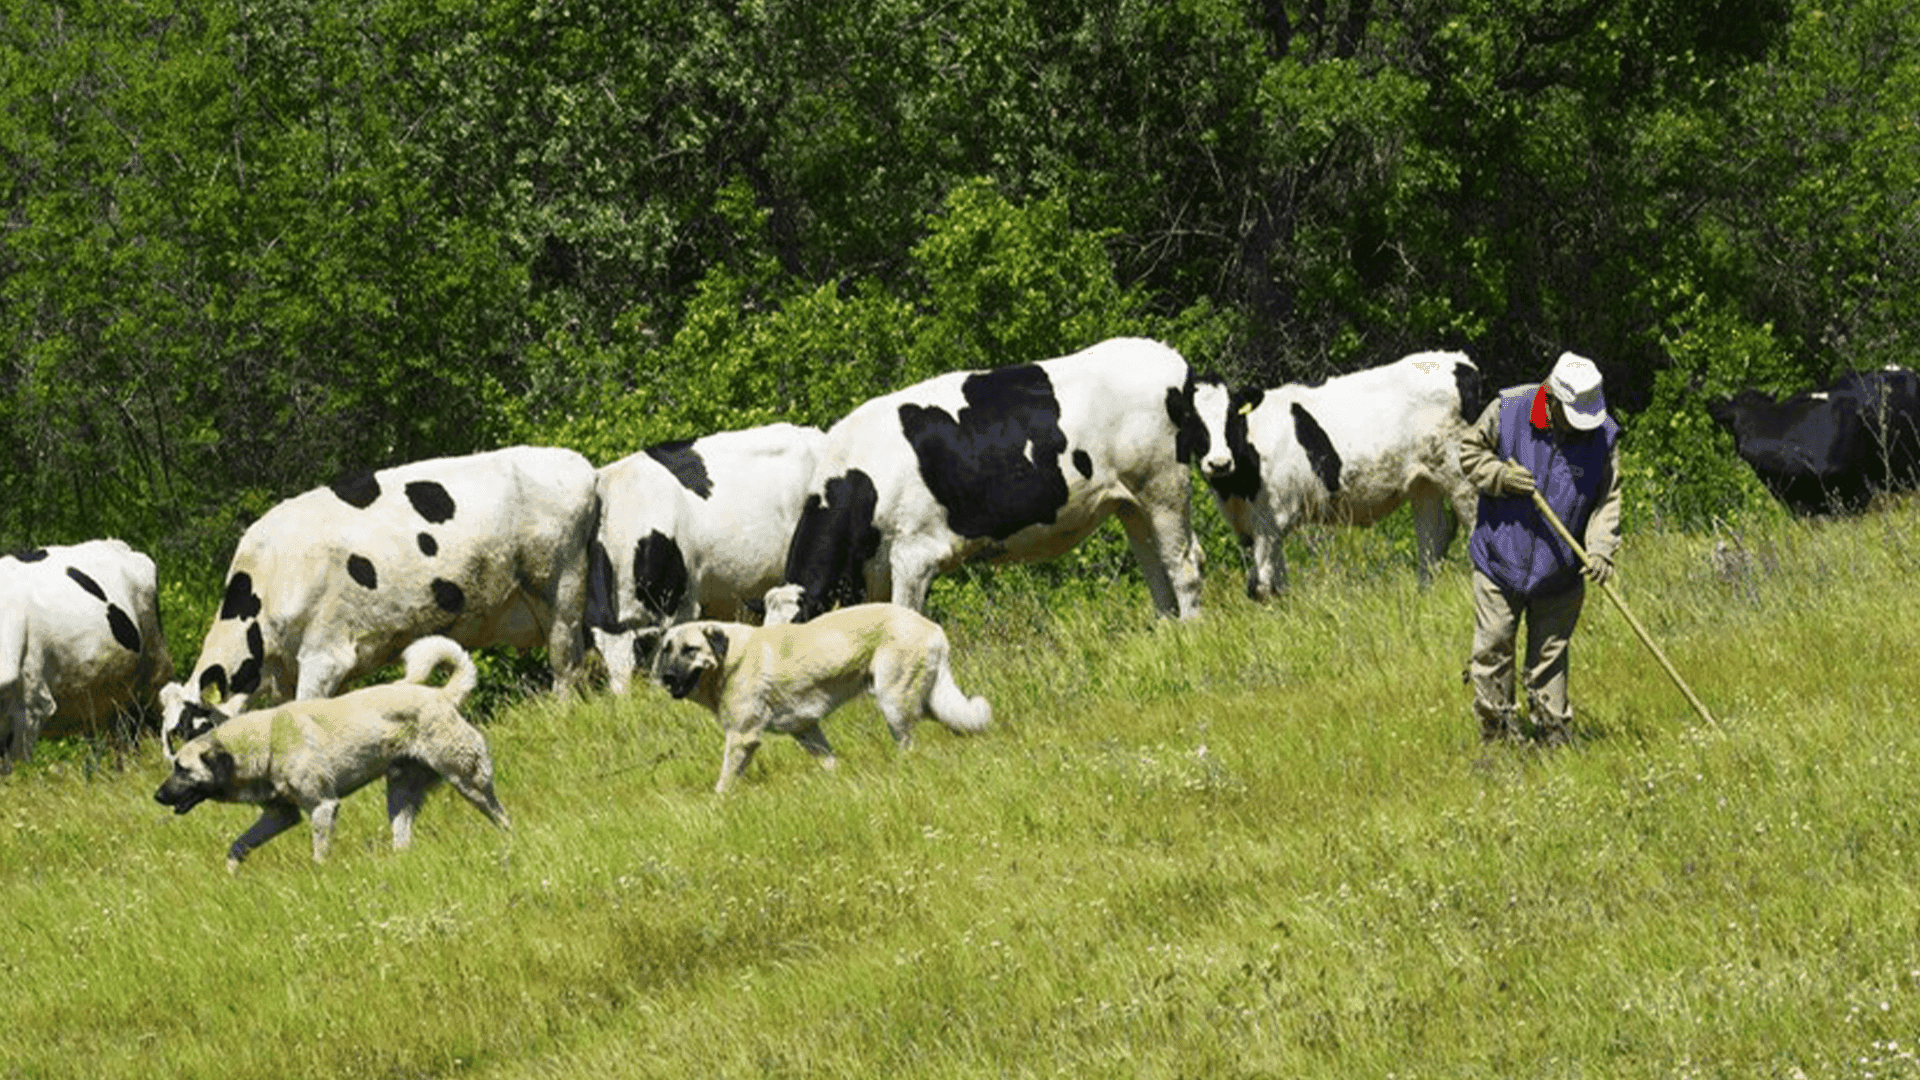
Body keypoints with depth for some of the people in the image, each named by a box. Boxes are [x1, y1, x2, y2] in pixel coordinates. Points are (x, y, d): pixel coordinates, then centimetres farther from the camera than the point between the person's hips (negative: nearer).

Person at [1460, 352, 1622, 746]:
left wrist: (1601, 549, -21)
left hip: (1559, 571, 0)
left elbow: (1607, 501, -6)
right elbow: (1470, 450, 1)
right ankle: (1497, 730, 17)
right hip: (1500, 561, 0)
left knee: (1550, 655, 8)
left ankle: (1553, 733, 18)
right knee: (1493, 648, 4)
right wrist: (1502, 476, -18)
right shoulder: (1508, 411, -12)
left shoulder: (1602, 435, -10)